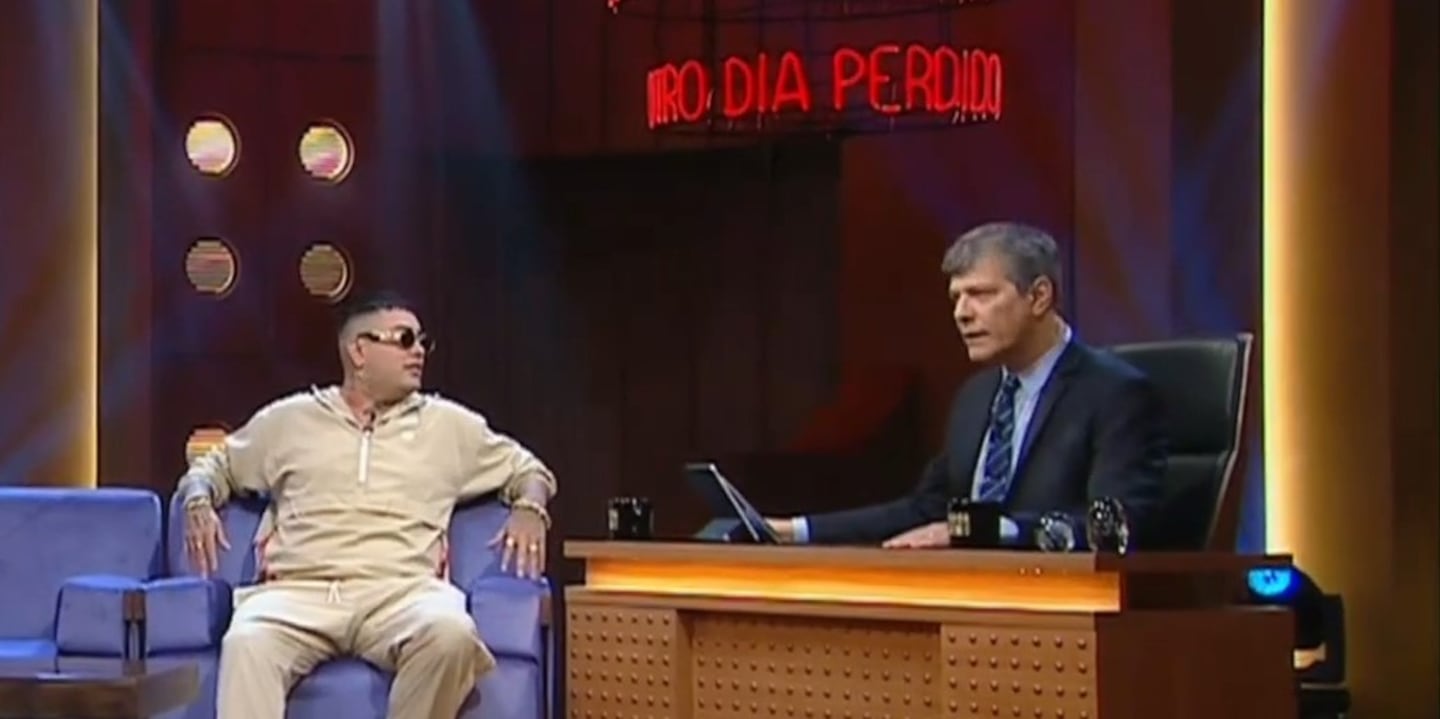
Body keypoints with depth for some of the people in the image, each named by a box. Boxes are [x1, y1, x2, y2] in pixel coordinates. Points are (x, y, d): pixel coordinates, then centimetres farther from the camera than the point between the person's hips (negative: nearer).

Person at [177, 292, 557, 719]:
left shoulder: (448, 426, 23)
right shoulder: (289, 419, 22)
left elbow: (526, 469, 29)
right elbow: (215, 465, 31)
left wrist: (528, 508, 5)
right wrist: (199, 504, 8)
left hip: (401, 591, 0)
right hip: (298, 590, 0)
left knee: (450, 634, -37)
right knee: (246, 643, -36)